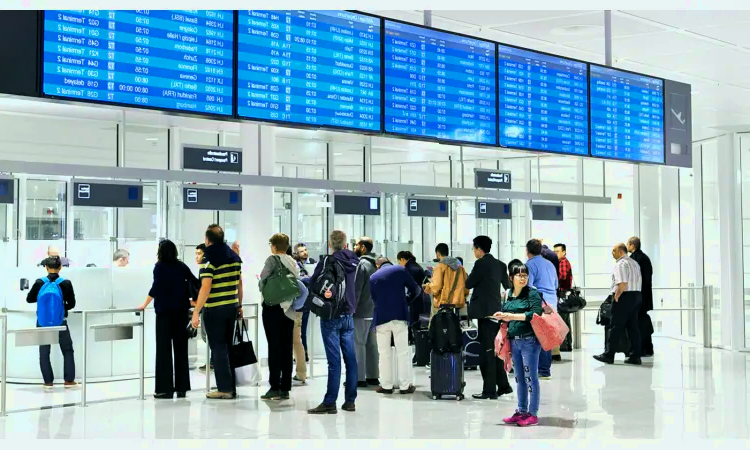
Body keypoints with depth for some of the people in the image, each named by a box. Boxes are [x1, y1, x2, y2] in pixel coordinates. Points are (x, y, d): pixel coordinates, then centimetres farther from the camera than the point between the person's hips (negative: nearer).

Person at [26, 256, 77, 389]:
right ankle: (69, 380, 15)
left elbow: (29, 299, 5)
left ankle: (48, 382, 12)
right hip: (60, 322, -1)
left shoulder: (39, 283, -8)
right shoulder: (66, 283, -11)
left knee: (44, 352, 12)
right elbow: (72, 304, -2)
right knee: (67, 350, 14)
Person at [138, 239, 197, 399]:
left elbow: (156, 288, -14)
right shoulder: (181, 266, 7)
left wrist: (144, 305, -8)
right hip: (181, 311, 4)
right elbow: (195, 283, 7)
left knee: (164, 349, 0)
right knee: (181, 348, 9)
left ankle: (165, 388, -2)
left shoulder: (160, 267, -5)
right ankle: (182, 388, 11)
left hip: (165, 311, -4)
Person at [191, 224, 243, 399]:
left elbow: (205, 288, -19)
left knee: (218, 348, 0)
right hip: (232, 307, 7)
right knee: (227, 347, 14)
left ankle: (225, 388, 1)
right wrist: (239, 305, 22)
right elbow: (239, 283, 13)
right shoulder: (234, 257, 9)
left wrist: (196, 312, -18)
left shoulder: (209, 260, -13)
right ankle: (231, 388, 16)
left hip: (215, 309, -7)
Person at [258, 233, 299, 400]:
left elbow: (263, 281, -11)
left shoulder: (273, 259, -8)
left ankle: (275, 387, -4)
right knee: (287, 347, 7)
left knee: (274, 346, -3)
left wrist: (264, 288, 9)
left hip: (273, 306, -6)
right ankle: (285, 388, 9)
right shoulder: (293, 262, 10)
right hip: (289, 307, 6)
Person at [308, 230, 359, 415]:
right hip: (348, 315, 5)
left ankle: (330, 402, -3)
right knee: (350, 358, 7)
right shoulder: (353, 261, 6)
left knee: (334, 361, -6)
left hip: (331, 316, -5)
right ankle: (350, 401, 13)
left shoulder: (328, 262, -11)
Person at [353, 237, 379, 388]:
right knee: (371, 344, 11)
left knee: (358, 344, -5)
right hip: (373, 311, 9)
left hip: (361, 312, -8)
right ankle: (373, 376, 15)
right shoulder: (374, 264, 14)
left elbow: (356, 289, -16)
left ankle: (359, 378, -4)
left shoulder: (361, 264, -12)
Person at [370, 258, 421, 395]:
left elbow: (374, 300, 14)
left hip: (381, 317, 1)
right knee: (403, 352, 5)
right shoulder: (400, 270, 4)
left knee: (384, 353, 10)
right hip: (400, 316, -1)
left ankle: (387, 385, 11)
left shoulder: (372, 278, 8)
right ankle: (405, 385, 6)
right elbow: (416, 290, 6)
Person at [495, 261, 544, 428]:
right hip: (514, 341, 6)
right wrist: (502, 317, 0)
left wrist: (512, 316, -18)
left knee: (530, 378, -2)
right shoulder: (508, 295, 12)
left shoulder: (532, 293, -6)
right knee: (519, 378, 13)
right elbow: (505, 312, 23)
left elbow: (536, 313, -18)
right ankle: (521, 412, 22)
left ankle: (533, 414, 4)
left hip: (529, 340, -6)